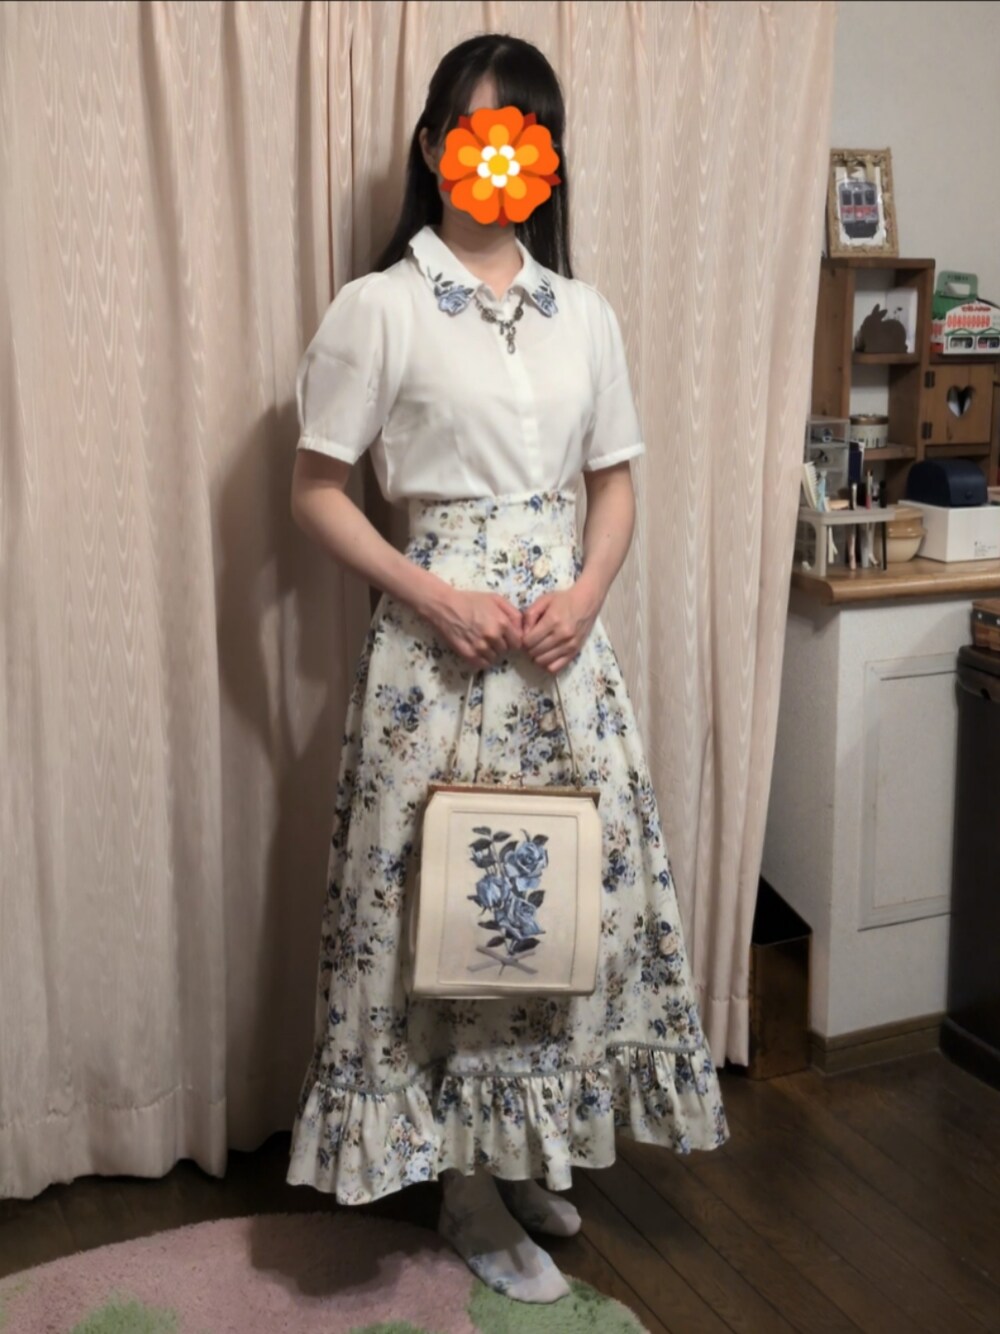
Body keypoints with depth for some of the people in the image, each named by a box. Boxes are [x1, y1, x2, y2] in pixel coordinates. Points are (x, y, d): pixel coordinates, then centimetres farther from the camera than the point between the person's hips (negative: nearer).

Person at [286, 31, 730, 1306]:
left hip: (564, 633, 5)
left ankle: (535, 1147, 32)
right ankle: (468, 1186, 22)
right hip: (436, 633, -4)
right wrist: (433, 596, -15)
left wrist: (585, 593, -6)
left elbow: (616, 483, 13)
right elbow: (316, 490, -3)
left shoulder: (585, 315, 9)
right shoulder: (376, 308, -4)